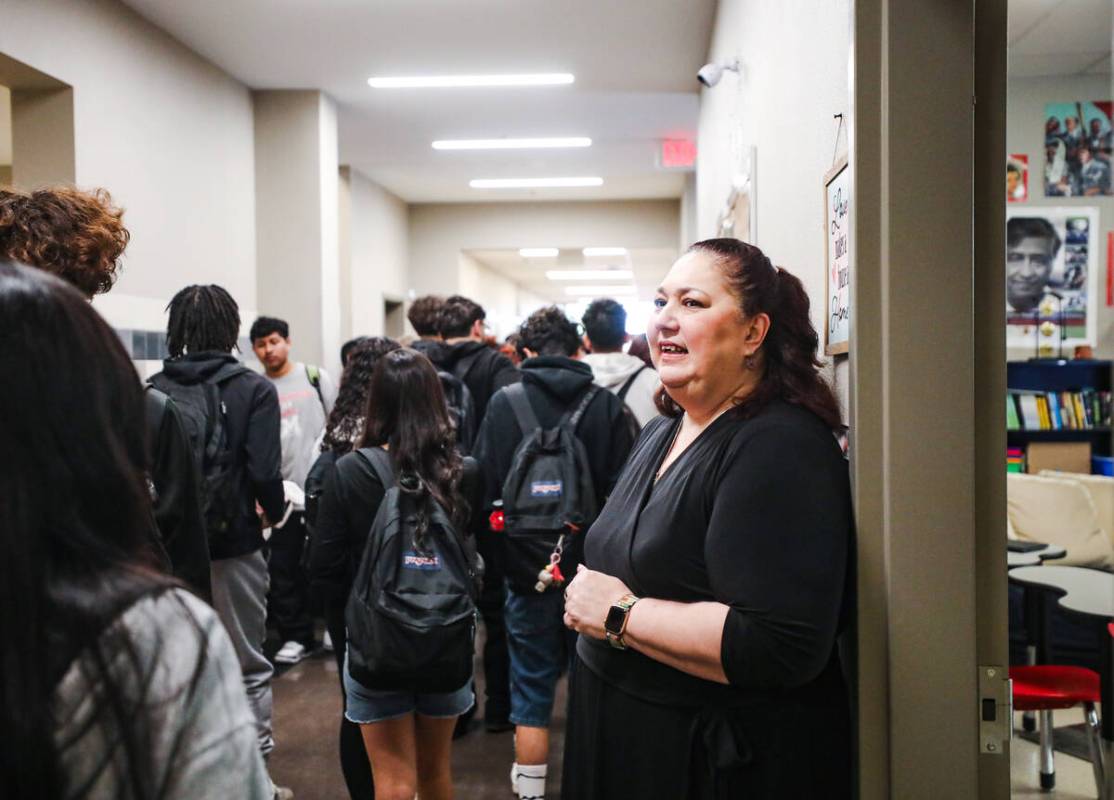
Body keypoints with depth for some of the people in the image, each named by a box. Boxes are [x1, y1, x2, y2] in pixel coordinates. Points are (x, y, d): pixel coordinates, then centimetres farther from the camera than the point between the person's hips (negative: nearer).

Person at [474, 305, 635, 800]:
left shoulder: (505, 402, -8)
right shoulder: (606, 404, -7)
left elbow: (486, 487, -6)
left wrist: (497, 551, 8)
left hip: (528, 568, -1)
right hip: (593, 569, 1)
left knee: (532, 689, 11)